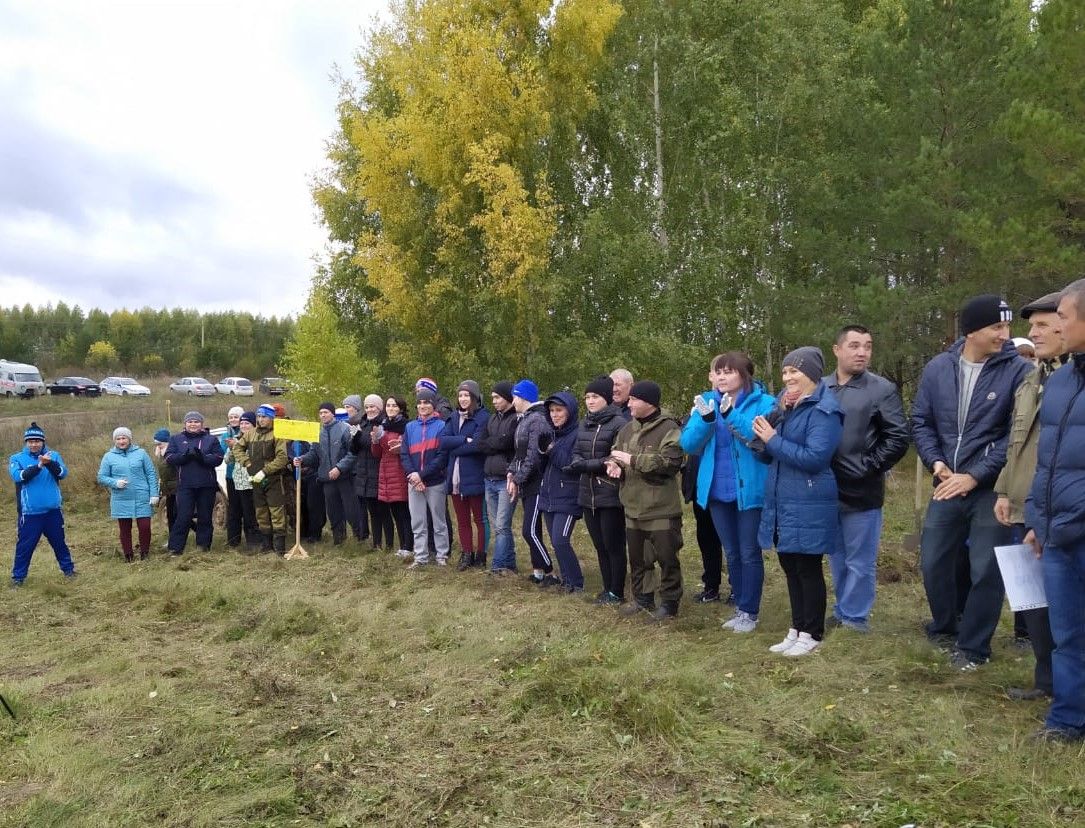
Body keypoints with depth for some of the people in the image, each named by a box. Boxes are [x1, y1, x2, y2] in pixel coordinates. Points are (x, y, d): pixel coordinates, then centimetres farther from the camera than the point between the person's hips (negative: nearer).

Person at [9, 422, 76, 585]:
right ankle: (18, 576, 17)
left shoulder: (53, 455, 2)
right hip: (30, 512, -1)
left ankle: (68, 569, 27)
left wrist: (50, 463, -32)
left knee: (59, 542, 14)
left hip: (53, 510, 1)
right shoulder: (17, 459, -1)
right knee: (25, 545, 4)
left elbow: (63, 473, -13)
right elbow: (18, 476, -19)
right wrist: (39, 465, -31)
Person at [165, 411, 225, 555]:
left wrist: (203, 457, -21)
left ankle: (203, 544, 17)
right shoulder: (176, 439, 10)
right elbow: (169, 457, 0)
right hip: (185, 485, -1)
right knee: (183, 516, -4)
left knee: (205, 516, 7)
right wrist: (184, 456, -19)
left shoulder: (211, 439, 7)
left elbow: (218, 458, -3)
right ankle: (175, 547, 2)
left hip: (207, 485, 1)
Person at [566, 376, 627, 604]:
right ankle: (607, 588, 26)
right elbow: (576, 452, 14)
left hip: (611, 495, -7)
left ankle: (617, 592, 16)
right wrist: (577, 462, -9)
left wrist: (586, 465, -15)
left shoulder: (619, 424, -11)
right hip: (588, 494, 7)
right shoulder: (584, 424, 12)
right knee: (599, 545, 14)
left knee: (614, 546, 3)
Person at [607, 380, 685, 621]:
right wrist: (614, 463, -8)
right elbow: (615, 453, 18)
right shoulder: (628, 428, 9)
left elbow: (668, 462, -26)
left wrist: (631, 459, -24)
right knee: (636, 557, 17)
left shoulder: (669, 429, -14)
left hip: (661, 509, -7)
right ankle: (642, 598, 33)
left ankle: (669, 602, 20)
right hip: (633, 507, 7)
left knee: (666, 557, 4)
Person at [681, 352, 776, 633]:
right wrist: (705, 419, -21)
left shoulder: (763, 402, -7)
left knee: (749, 553, 5)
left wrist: (731, 415, -31)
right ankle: (741, 607, 28)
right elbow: (688, 444, -4)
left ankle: (750, 612, 17)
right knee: (732, 554, 15)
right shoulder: (706, 402, 4)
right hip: (718, 491, 4)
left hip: (750, 490, -4)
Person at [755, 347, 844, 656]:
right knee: (790, 567, 14)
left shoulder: (824, 410, -12)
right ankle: (797, 629, 26)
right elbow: (772, 455, 15)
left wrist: (773, 440, -18)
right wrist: (762, 441, -6)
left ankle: (812, 634, 16)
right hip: (782, 502, 8)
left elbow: (814, 458, -22)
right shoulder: (787, 406, 13)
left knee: (808, 569, 2)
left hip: (808, 506, -8)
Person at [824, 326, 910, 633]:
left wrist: (866, 468, -12)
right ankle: (842, 612, 32)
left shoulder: (882, 389, -5)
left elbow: (898, 438, -8)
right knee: (837, 558, 17)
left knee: (860, 561, 7)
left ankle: (854, 618, 21)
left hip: (861, 492, -4)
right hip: (827, 491, 4)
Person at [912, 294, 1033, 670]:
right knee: (934, 562, 12)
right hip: (947, 485, 4)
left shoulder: (1019, 370, -9)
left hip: (994, 487, -3)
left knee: (985, 571, 3)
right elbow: (921, 421, 7)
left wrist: (975, 475, -15)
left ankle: (973, 646, 22)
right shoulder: (938, 368, 1)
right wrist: (936, 462, -8)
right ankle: (945, 627, 36)